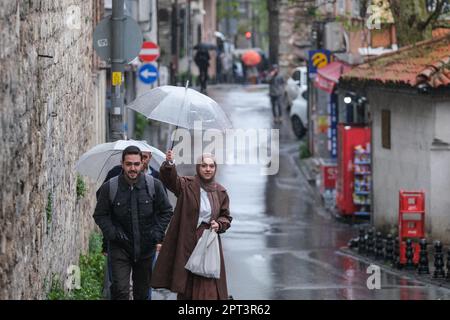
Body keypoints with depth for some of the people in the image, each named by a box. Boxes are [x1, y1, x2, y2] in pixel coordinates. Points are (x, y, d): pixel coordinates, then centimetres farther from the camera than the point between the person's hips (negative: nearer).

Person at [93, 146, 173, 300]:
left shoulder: (154, 185, -5)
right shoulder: (109, 188, -8)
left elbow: (167, 212, 7)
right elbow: (100, 215, 3)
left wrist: (157, 232, -6)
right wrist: (111, 233, -12)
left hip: (146, 247, 2)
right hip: (120, 247, -2)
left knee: (142, 292, 13)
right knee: (120, 290, -15)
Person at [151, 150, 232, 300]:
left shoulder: (220, 192, 7)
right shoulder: (186, 185, -3)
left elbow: (226, 216, 18)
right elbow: (169, 178, -23)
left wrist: (219, 224, -4)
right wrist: (169, 164, -44)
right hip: (187, 244, -2)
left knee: (208, 291, -5)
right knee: (186, 289, 2)